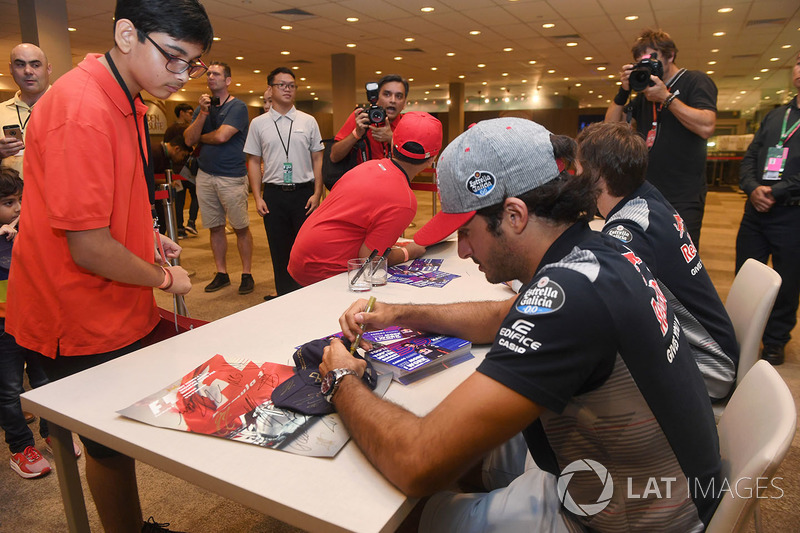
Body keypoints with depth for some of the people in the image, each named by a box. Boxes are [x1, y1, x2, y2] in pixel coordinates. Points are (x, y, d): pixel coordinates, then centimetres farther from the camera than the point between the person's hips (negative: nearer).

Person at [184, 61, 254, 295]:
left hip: (231, 176, -6)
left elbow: (222, 136, -17)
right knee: (215, 227, 10)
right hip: (205, 175, 6)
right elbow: (189, 139, 4)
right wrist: (202, 113, -8)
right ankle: (221, 273, 19)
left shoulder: (237, 106, -4)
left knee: (241, 227, -1)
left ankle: (247, 274, 8)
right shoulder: (203, 107, 14)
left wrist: (200, 137, 2)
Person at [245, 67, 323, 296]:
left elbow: (317, 159, 7)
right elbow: (253, 161, 8)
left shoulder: (308, 121, 7)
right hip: (274, 194, 1)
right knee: (279, 251, 7)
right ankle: (285, 297, 19)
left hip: (304, 193, 0)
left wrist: (317, 193, -3)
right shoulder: (258, 124, 7)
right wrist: (258, 197, -1)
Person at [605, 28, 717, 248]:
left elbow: (706, 127, -17)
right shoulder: (645, 91, 17)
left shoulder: (695, 81, 0)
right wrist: (623, 92, -2)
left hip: (682, 199, -5)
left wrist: (666, 97, -16)